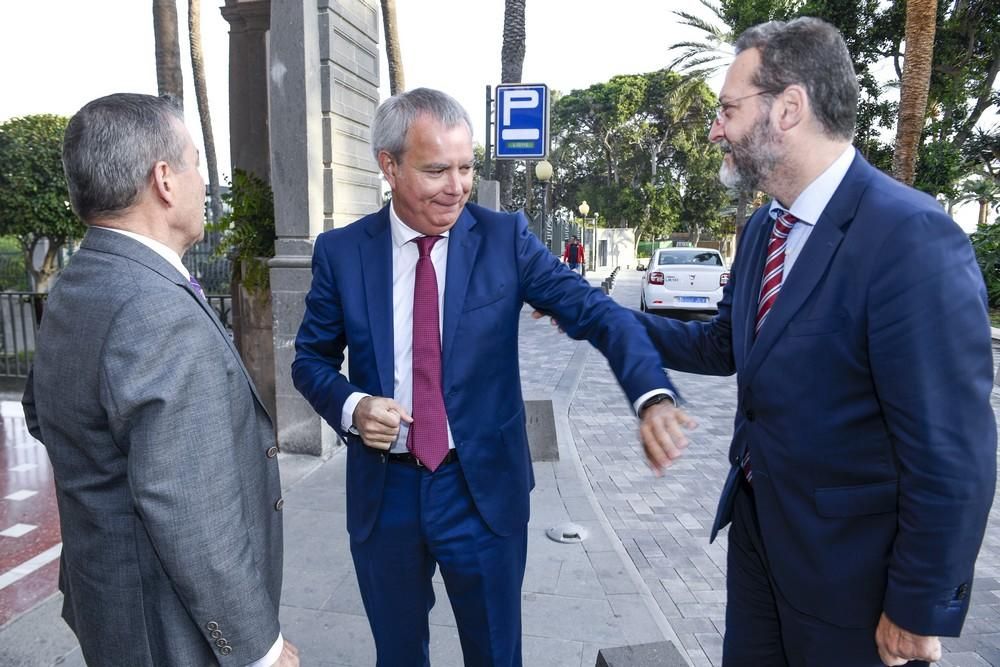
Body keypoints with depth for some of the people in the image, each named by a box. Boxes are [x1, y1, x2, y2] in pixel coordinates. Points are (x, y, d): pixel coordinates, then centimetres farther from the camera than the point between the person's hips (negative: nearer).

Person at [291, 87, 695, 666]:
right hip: (384, 493, 2)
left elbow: (596, 311, -17)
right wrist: (351, 405, -16)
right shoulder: (340, 252, -4)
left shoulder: (506, 238, -8)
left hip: (484, 488, -1)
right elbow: (311, 360, 5)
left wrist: (653, 396, -35)